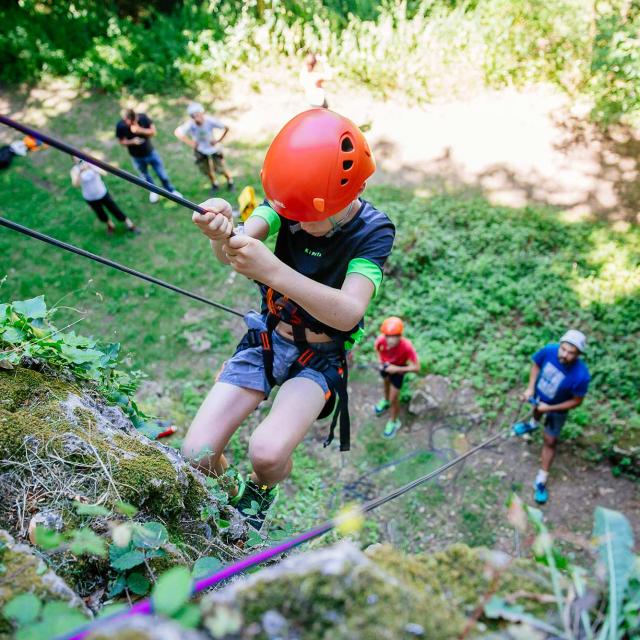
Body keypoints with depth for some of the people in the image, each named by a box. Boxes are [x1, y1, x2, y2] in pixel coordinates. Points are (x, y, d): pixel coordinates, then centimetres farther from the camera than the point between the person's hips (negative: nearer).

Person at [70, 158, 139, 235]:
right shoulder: (74, 170, -14)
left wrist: (91, 168, -47)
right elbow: (75, 184, -30)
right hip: (90, 198, 1)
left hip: (102, 193, -1)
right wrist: (79, 172, -45)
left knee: (115, 210, 7)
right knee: (101, 215, 18)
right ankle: (110, 225, 48)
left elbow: (104, 173, -31)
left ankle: (130, 225, 26)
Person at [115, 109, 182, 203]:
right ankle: (153, 191, 51)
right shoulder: (120, 126, -23)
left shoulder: (143, 117, -23)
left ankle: (171, 191, 38)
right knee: (145, 176, 23)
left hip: (151, 152, 0)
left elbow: (153, 132, -17)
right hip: (137, 157, 0)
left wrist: (140, 130, -34)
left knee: (162, 174, 13)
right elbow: (122, 142, -12)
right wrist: (132, 141, -33)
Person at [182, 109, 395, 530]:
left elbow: (348, 313, -32)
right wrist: (222, 235, -52)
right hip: (266, 338, 3)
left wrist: (273, 271, -47)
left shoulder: (373, 230, -17)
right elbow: (239, 249, -27)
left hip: (320, 357, -2)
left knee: (268, 452, -27)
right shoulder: (288, 200, -10)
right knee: (197, 454, -10)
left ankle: (261, 490, 12)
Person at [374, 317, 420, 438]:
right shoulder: (381, 339, -36)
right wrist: (380, 360, -17)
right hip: (385, 365, 3)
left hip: (397, 369, -3)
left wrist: (397, 369, -36)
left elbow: (416, 368, -36)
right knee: (386, 381, 33)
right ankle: (386, 400, 67)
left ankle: (393, 422, 34)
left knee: (394, 399, 5)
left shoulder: (407, 346, -44)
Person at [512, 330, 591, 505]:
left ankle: (541, 480, 26)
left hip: (557, 409, -3)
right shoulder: (549, 350, -34)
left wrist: (549, 408, -23)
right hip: (539, 395, 3)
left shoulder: (581, 375, -41)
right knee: (536, 410, 36)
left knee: (549, 442, 9)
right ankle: (534, 424, 74)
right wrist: (530, 388, -18)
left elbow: (576, 401, -23)